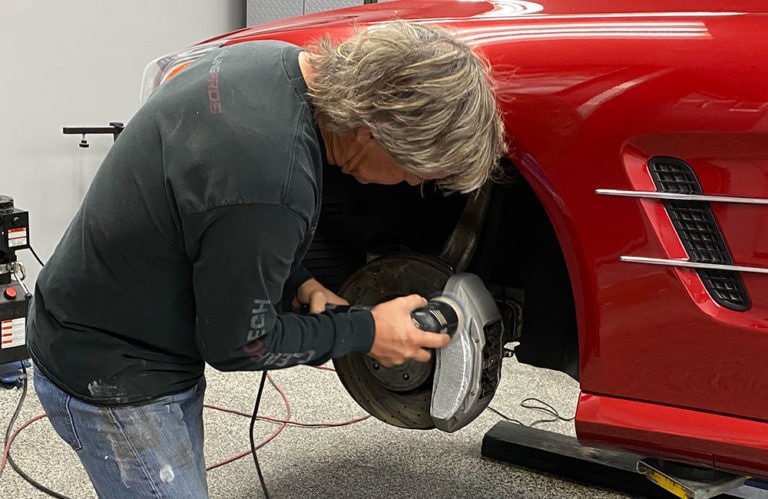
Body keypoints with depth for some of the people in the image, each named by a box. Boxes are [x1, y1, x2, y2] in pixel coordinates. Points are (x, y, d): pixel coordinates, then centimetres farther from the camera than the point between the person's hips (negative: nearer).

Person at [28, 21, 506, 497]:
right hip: (112, 380, -9)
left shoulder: (279, 60, -9)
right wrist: (366, 332, -10)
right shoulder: (272, 188, -37)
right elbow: (235, 344, -21)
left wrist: (299, 284, 0)